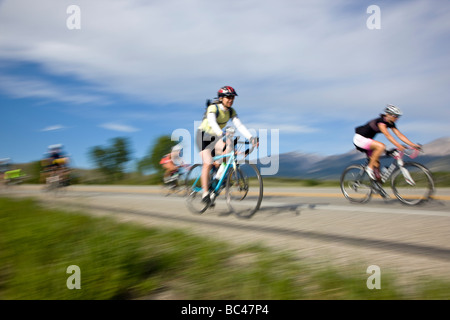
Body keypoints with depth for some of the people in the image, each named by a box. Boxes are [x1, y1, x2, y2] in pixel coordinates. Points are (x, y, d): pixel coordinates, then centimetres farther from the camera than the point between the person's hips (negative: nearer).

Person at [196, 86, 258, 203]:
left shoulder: (231, 111, -4)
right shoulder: (213, 108, -22)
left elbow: (239, 125, -13)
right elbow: (212, 122, -41)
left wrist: (251, 137, -28)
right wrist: (221, 134, -59)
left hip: (215, 137, 6)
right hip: (204, 136, -6)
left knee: (230, 148, -21)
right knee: (208, 164, -18)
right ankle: (205, 193, -11)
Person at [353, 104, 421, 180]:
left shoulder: (391, 123, 2)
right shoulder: (380, 121, -25)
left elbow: (400, 135, -2)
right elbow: (387, 135, -37)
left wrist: (413, 145, -10)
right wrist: (399, 146, -46)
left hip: (367, 140, 9)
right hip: (360, 139, -9)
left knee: (376, 164, 5)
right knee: (381, 146, -31)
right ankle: (369, 168, -19)